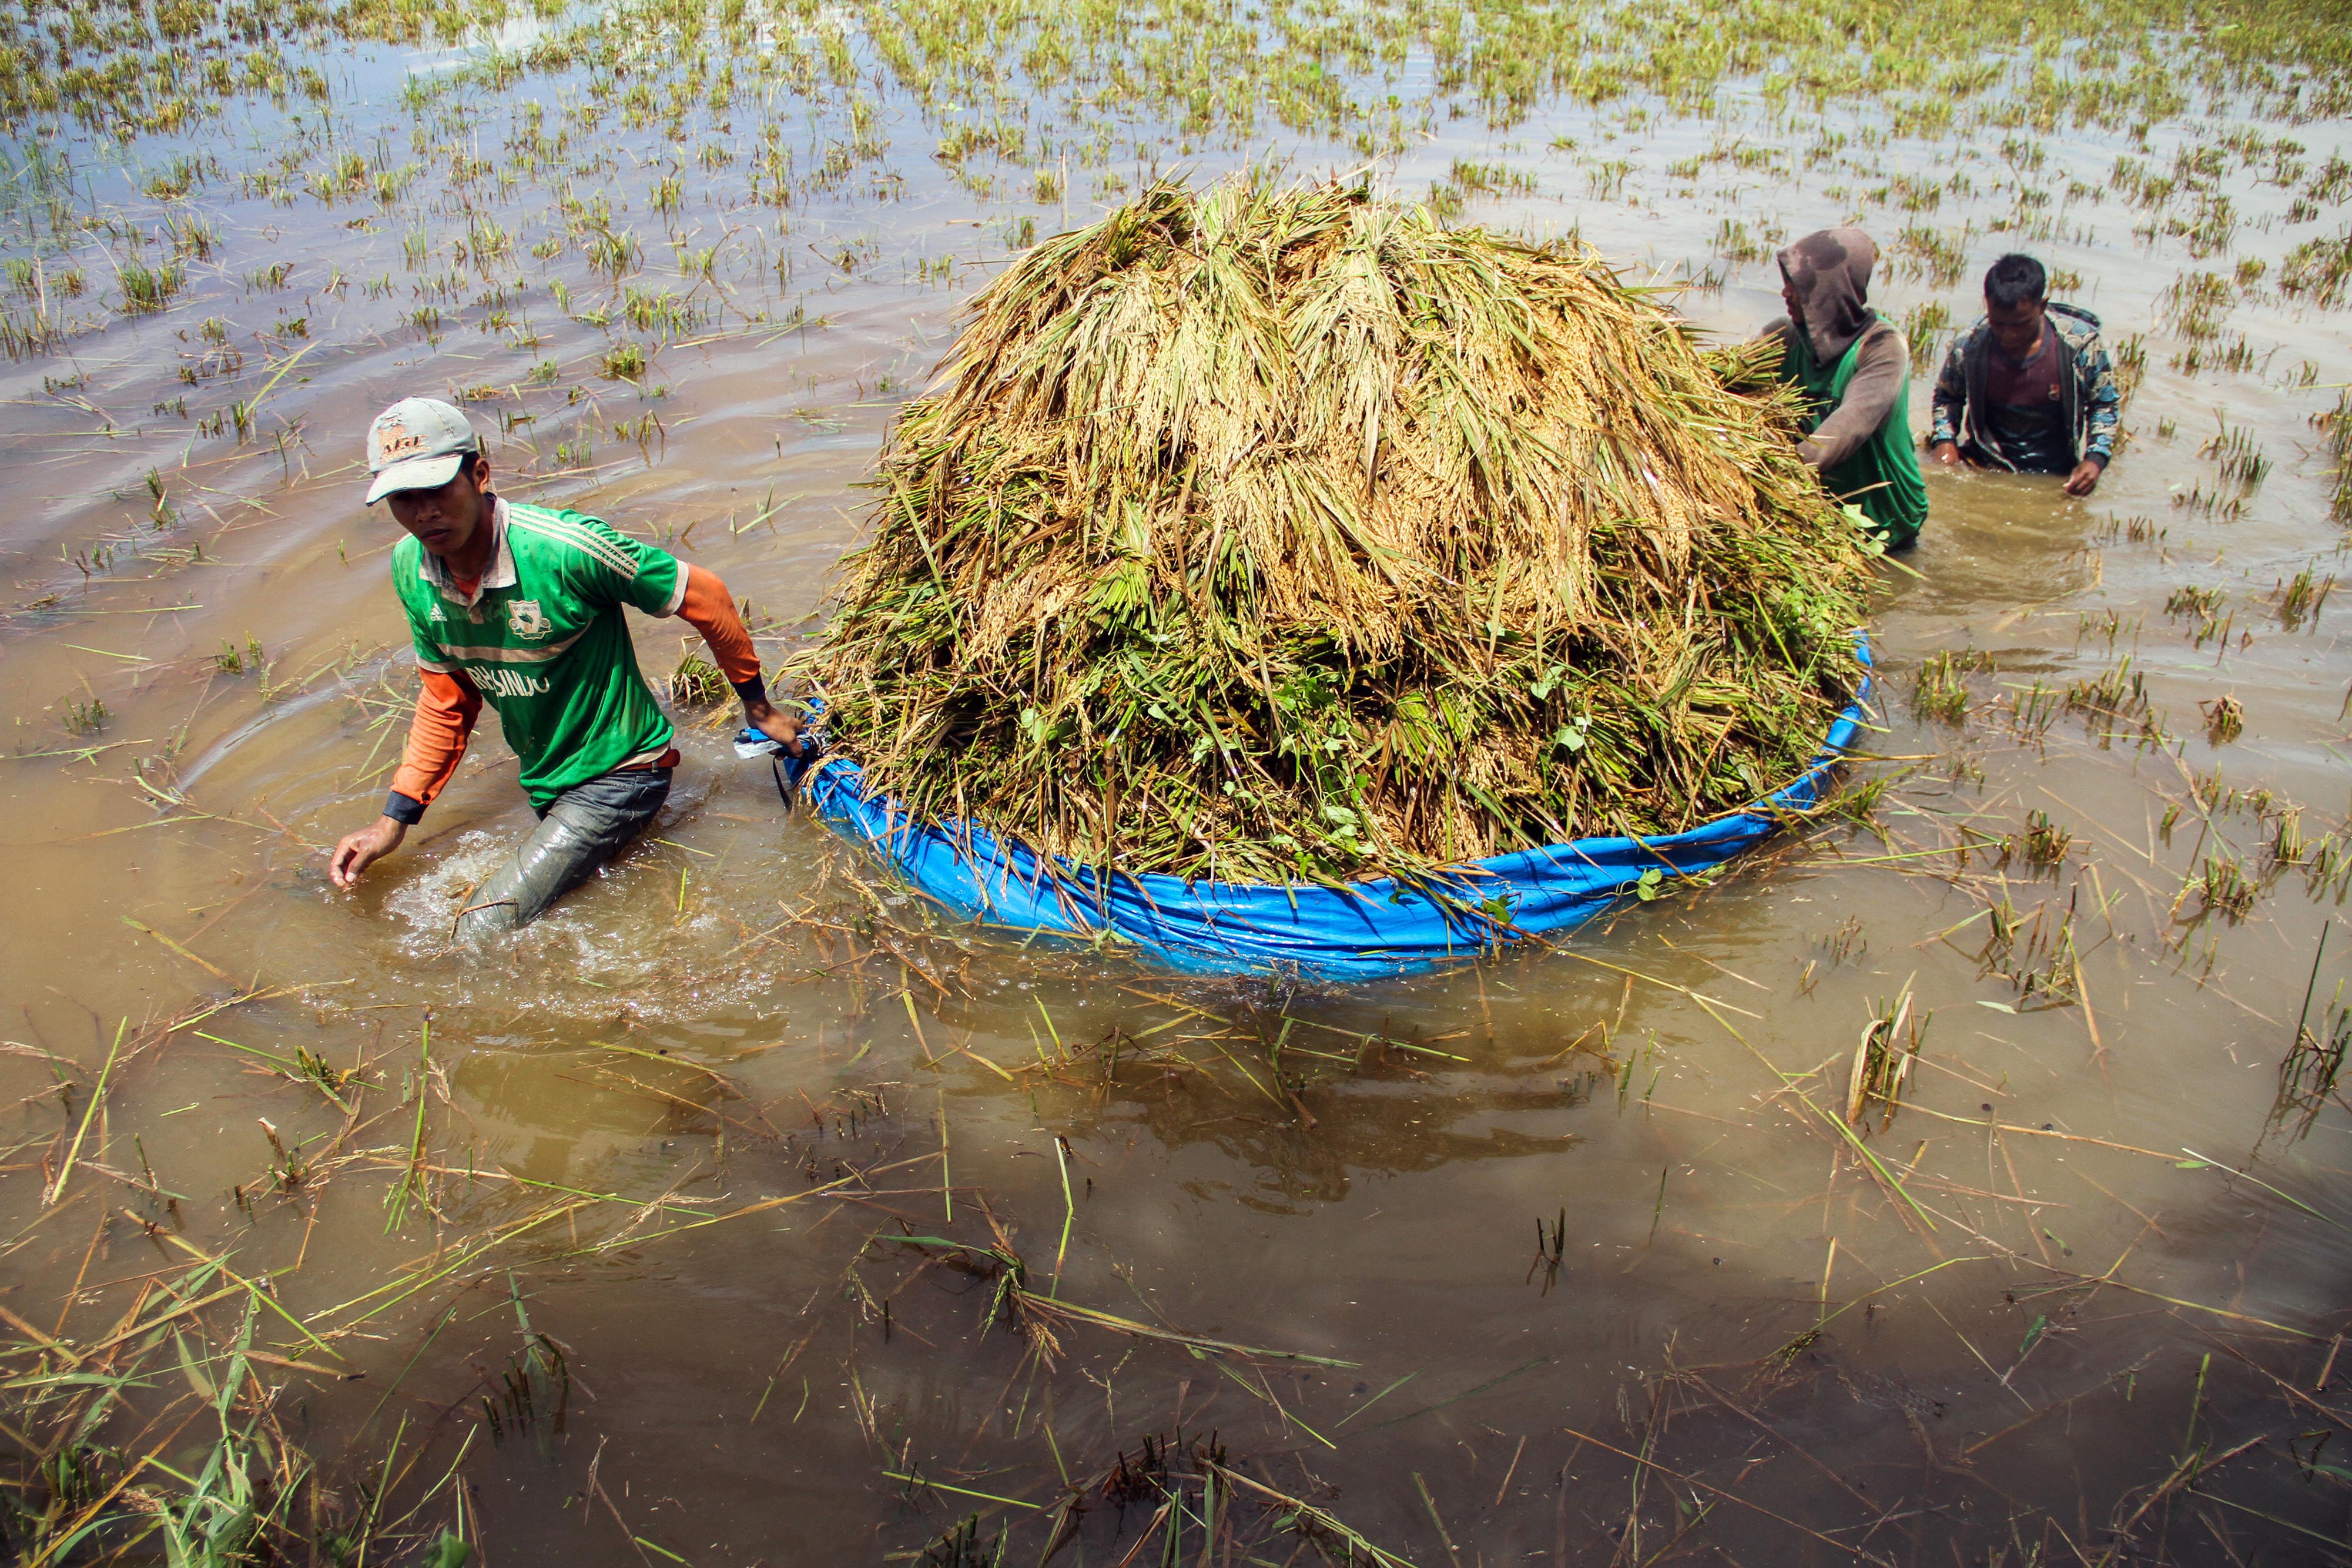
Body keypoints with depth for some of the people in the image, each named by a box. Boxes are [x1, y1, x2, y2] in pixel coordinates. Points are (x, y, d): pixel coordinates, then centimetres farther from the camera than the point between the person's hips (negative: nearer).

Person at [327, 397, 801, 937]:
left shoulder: (563, 549, -31)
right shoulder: (410, 569, -9)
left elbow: (703, 596, -18)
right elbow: (447, 698, 6)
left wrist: (759, 708, -6)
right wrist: (395, 819, 1)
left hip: (618, 773, -7)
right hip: (544, 784, 7)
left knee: (481, 933, -15)